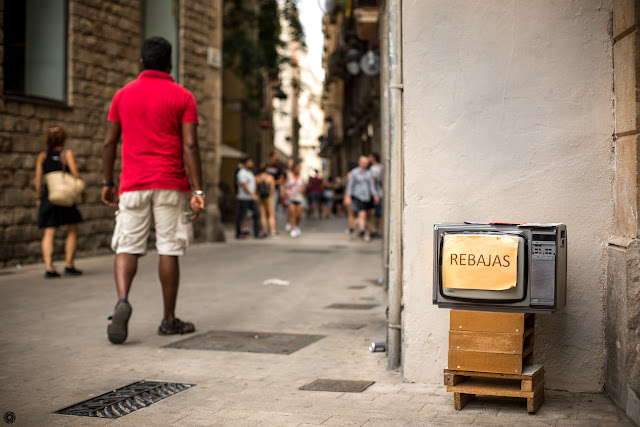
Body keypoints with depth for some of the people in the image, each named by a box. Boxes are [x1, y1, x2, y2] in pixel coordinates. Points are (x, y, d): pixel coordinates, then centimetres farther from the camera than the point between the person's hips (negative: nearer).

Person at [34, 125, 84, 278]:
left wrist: (38, 197, 13)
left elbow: (38, 179, 5)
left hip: (48, 195, 3)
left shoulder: (42, 156, 7)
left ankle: (49, 267, -5)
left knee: (49, 233, 3)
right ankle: (69, 265, 7)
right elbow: (75, 174, -8)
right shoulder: (67, 153, -3)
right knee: (72, 231, 9)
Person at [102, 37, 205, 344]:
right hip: (170, 185, -2)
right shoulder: (182, 97, 0)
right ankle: (169, 319, 12)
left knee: (127, 247, 4)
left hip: (133, 185, 2)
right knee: (169, 250, 4)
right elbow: (190, 146, -9)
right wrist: (198, 191, -10)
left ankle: (122, 301, -21)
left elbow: (109, 142, 7)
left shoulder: (123, 95, 8)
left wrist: (107, 183, 14)